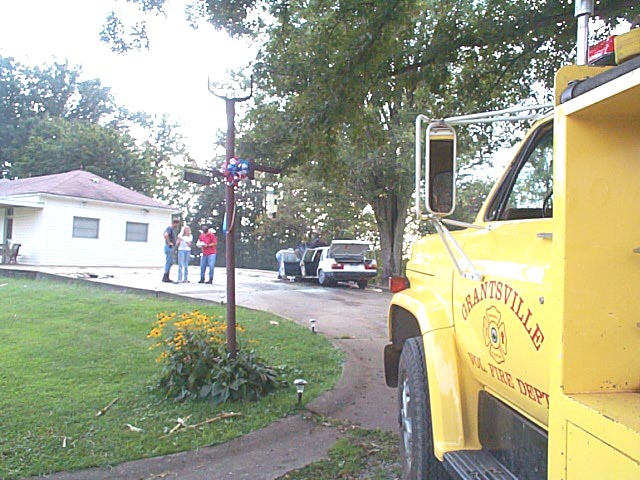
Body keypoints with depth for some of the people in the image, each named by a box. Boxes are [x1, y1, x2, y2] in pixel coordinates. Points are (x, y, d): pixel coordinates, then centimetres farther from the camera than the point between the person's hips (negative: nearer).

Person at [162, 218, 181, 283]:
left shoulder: (173, 229, 17)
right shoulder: (169, 228, -13)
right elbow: (166, 235, -32)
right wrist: (169, 242, -23)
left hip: (172, 248, 10)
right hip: (169, 247, -10)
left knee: (170, 263, 12)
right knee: (168, 262, -8)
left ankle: (166, 277, 17)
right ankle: (165, 278, -4)